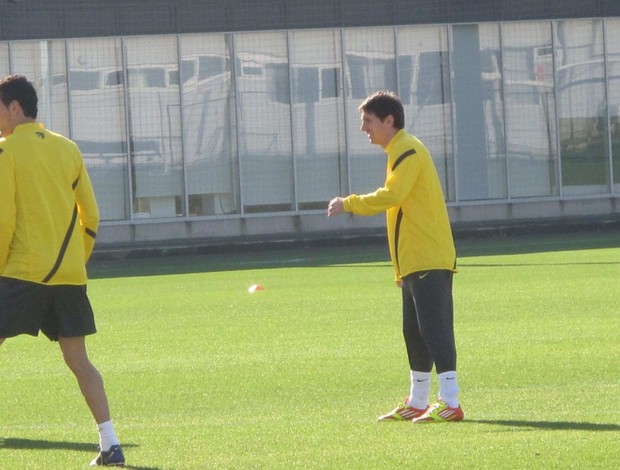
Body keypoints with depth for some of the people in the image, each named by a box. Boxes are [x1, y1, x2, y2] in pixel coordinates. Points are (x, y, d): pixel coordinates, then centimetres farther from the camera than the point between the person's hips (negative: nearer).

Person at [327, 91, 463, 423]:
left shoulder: (408, 151, -10)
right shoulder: (399, 152, 21)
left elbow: (391, 195, -25)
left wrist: (348, 204, -16)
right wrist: (400, 269, 25)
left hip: (428, 260, -10)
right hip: (414, 263, 10)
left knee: (435, 328, -13)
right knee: (414, 332, 13)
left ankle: (450, 402, -16)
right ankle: (417, 404, 20)